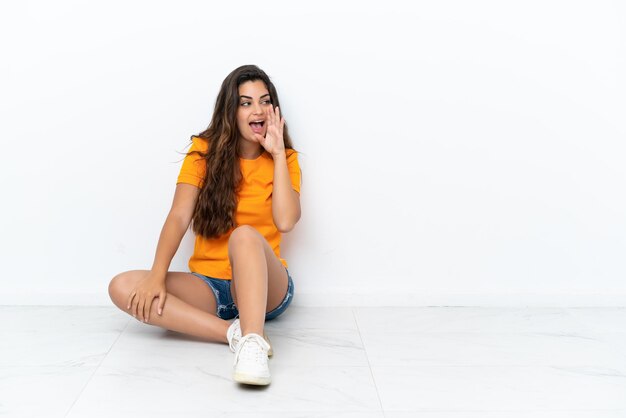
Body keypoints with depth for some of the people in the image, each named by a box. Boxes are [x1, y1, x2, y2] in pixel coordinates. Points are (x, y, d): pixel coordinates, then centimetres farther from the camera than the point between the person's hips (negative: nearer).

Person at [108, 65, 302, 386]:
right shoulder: (204, 152, 2)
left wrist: (278, 153, -11)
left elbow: (285, 222, -16)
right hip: (208, 285, 2)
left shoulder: (285, 159, 2)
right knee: (123, 287, -23)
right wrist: (157, 275, -26)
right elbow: (179, 217, -11)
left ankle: (251, 343, -50)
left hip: (265, 286, -2)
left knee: (246, 235, -35)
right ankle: (236, 332, -32)